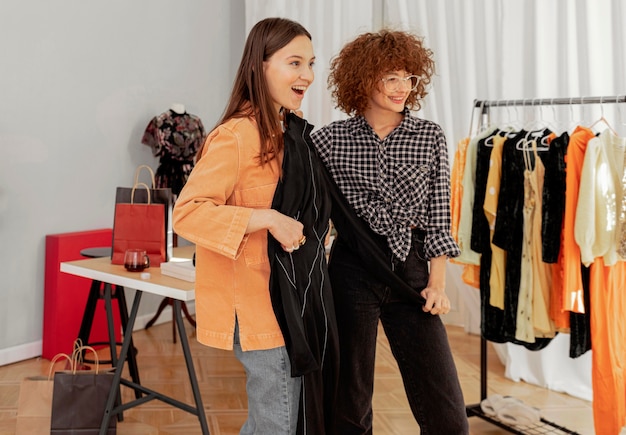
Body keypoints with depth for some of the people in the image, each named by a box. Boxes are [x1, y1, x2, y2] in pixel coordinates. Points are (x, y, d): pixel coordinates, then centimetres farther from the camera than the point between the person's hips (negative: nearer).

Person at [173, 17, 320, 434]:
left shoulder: (281, 133, 11)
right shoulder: (236, 135, -19)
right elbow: (187, 212, -26)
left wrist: (308, 230, 7)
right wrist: (268, 219, -30)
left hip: (282, 301, 9)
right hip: (256, 306, -9)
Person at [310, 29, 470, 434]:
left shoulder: (430, 136, 4)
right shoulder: (329, 139, 0)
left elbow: (439, 217, 5)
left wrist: (438, 282, -2)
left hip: (412, 266, 1)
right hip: (352, 268, 0)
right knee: (349, 398, 10)